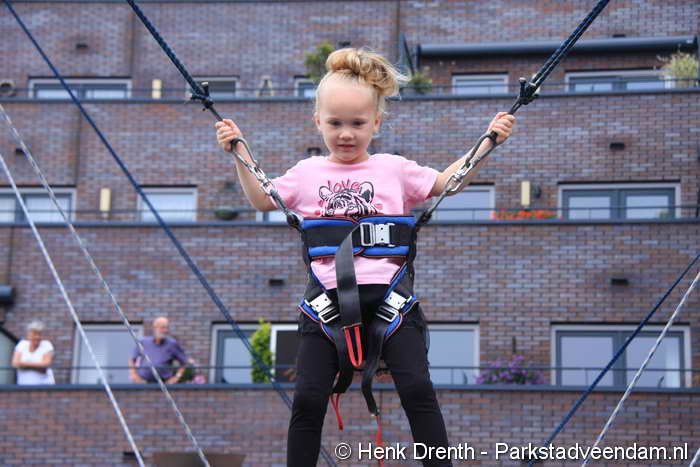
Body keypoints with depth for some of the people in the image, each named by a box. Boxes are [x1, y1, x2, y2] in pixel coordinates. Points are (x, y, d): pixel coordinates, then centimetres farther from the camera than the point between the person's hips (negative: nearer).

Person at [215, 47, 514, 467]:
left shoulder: (394, 169, 10)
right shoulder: (308, 172, 13)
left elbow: (446, 182, 18)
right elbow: (262, 199, 22)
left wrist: (488, 141, 13)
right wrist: (240, 152, 16)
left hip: (388, 294, -1)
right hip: (328, 298, 1)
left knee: (417, 388, -10)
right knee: (308, 399, -2)